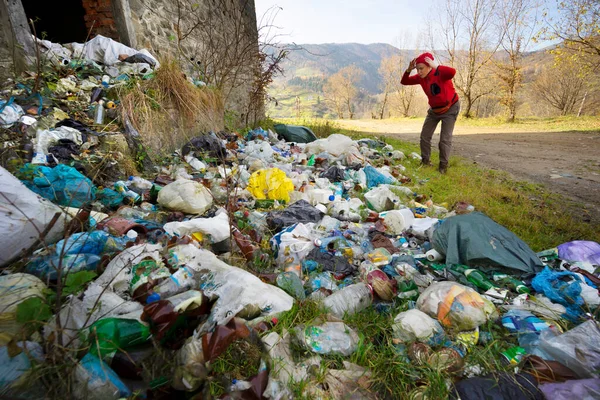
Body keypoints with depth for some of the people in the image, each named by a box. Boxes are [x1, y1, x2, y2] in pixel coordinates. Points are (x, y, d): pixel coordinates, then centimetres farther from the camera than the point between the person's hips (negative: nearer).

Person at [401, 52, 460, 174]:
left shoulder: (440, 73, -28)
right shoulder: (420, 77, -9)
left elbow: (452, 72, -49)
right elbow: (404, 82, -6)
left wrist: (435, 66, -44)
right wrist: (409, 70, -23)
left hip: (450, 109, -6)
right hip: (434, 110, 7)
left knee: (445, 139, -7)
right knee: (424, 136, 7)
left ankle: (443, 165, 6)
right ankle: (425, 161, 22)